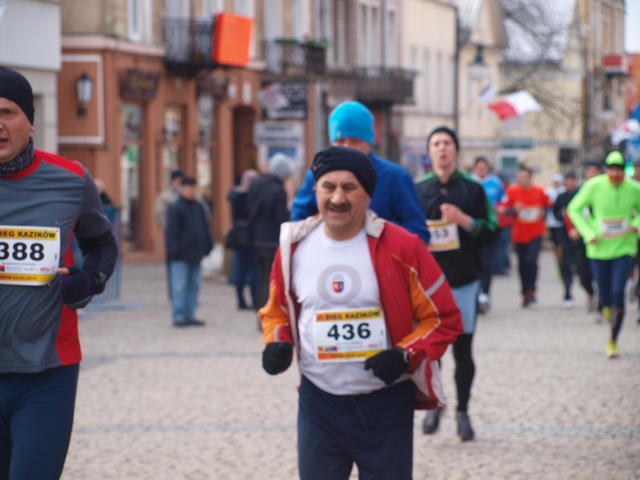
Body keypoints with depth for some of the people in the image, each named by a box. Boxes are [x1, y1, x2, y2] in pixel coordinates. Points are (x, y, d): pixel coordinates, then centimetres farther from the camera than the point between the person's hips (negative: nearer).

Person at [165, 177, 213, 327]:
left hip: (195, 254, 7)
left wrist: (207, 246, 13)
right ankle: (178, 316, -5)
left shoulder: (199, 207, 14)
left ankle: (190, 315, 15)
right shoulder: (175, 208, -6)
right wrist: (174, 249, -15)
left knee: (194, 286, 9)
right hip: (181, 256, -7)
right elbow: (172, 230, -10)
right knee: (180, 286, -7)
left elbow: (205, 228, 19)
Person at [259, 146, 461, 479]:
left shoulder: (401, 247, -10)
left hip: (386, 404, -2)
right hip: (319, 402, 3)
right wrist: (277, 343, -5)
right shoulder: (294, 246, 0)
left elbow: (444, 318, -5)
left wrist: (406, 355, -20)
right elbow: (277, 311, 16)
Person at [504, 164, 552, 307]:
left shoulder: (539, 191, -2)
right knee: (522, 264, 7)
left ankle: (531, 290, -1)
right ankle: (525, 293, 22)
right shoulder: (512, 191, -3)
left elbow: (548, 206, 13)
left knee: (531, 261, -17)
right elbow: (506, 210, 1)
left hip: (536, 233, -1)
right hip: (519, 234, 1)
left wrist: (542, 212, -7)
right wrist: (515, 209, -19)